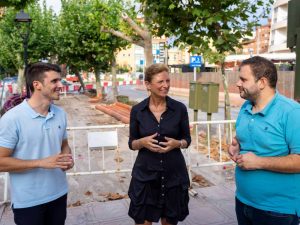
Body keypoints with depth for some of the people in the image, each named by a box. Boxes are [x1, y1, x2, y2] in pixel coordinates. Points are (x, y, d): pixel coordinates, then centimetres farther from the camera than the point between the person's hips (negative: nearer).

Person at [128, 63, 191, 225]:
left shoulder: (179, 108, -5)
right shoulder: (137, 110, -5)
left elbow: (187, 139, 4)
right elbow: (132, 143, 2)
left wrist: (177, 143, -17)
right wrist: (143, 142, -19)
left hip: (174, 174, 1)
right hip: (145, 175, 0)